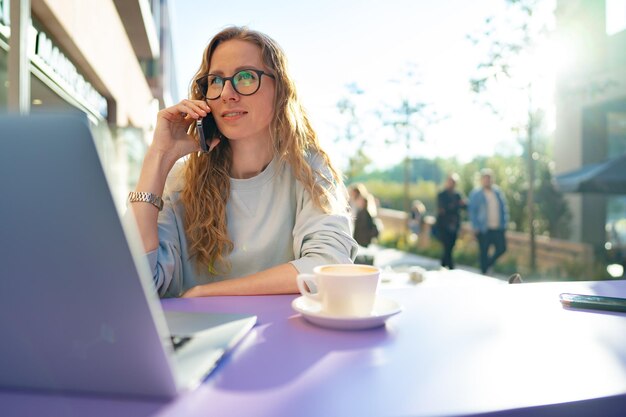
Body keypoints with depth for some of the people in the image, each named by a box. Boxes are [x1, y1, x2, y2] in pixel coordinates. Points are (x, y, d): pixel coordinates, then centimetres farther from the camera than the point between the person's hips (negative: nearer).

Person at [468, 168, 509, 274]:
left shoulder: (498, 191, 10)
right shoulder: (475, 193, -2)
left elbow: (503, 208, 15)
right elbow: (472, 211, -3)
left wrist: (504, 222, 6)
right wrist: (476, 227, -9)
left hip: (498, 228, 4)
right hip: (484, 229, -4)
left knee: (501, 248, 1)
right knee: (484, 253, 3)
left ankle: (488, 264, 26)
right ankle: (484, 272, 18)